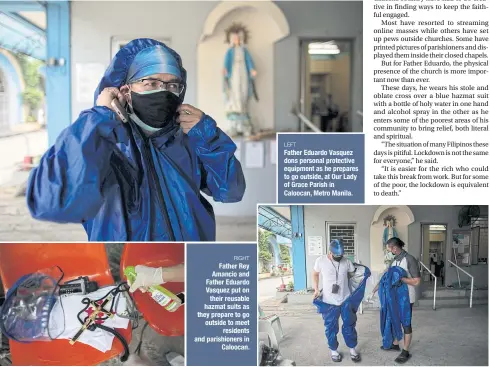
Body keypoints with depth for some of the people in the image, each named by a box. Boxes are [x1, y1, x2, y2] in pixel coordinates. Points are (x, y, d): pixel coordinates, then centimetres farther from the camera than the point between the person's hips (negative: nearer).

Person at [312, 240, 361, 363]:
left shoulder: (346, 261, -7)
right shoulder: (320, 261, -12)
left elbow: (353, 274, 13)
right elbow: (315, 274, 5)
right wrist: (316, 289, -3)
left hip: (346, 300, 2)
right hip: (329, 302, -1)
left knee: (349, 326, 14)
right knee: (331, 327, 11)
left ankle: (352, 349, 32)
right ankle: (333, 350, 30)